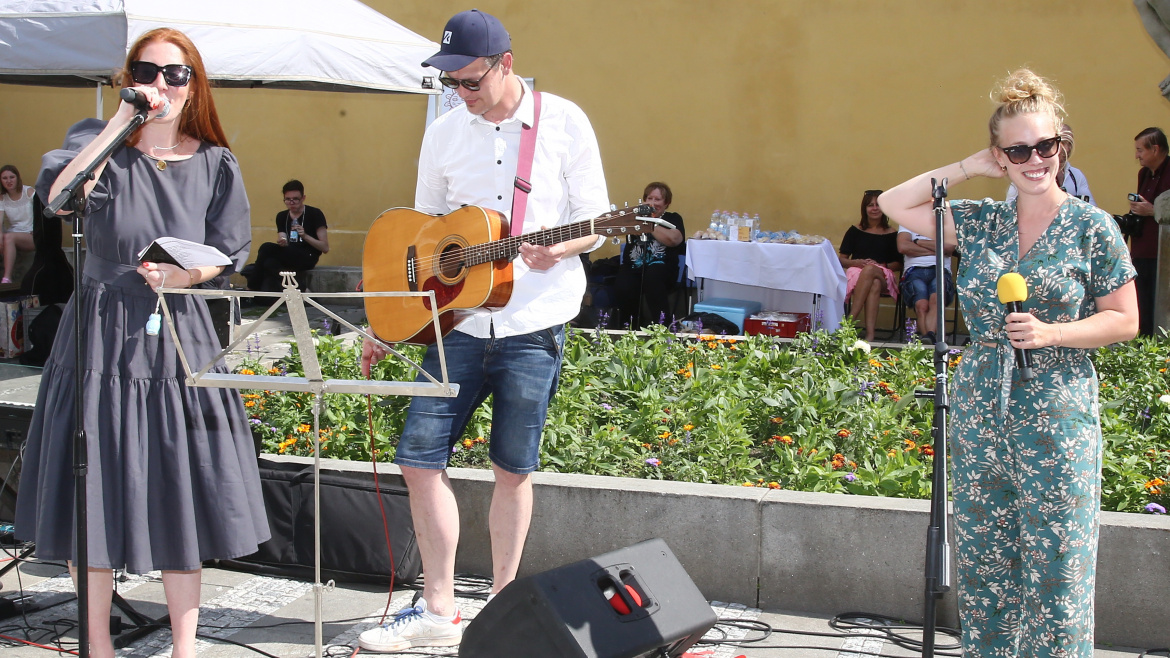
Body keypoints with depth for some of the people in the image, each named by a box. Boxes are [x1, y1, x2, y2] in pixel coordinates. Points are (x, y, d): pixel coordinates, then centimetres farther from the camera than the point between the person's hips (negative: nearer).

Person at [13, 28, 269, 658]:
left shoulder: (215, 165, 6)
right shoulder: (98, 141, 0)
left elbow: (230, 255, 6)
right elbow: (57, 191, -20)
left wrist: (186, 273, -14)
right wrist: (123, 121, -20)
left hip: (179, 343, 1)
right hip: (100, 339, -1)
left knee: (181, 499, 3)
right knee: (94, 500, 4)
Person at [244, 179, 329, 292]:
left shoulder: (315, 214, 1)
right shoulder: (282, 216, 16)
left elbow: (325, 248, -3)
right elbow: (282, 241, 7)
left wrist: (305, 236, -18)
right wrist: (282, 242, -18)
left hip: (307, 258, -5)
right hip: (287, 260, 5)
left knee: (267, 248, -23)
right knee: (270, 263, -32)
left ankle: (252, 289, -13)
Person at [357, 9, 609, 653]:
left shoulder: (563, 122, -3)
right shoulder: (444, 133, 8)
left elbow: (594, 220, -1)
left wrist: (558, 249, -23)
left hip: (533, 322, -4)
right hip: (458, 320, 4)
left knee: (513, 467, 4)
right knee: (419, 456, -1)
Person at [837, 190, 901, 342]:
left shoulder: (891, 234, 14)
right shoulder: (855, 231, 15)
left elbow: (898, 264, 12)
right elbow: (841, 260, 13)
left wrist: (882, 266, -8)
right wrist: (857, 262, -8)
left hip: (883, 276, 0)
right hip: (856, 272, 0)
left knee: (869, 271, -38)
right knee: (874, 285, -37)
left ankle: (851, 319, -44)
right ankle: (870, 333, -47)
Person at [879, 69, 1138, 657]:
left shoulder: (1091, 227, -2)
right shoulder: (980, 223, 9)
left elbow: (1125, 321, -1)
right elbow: (894, 205, 11)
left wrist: (1051, 333, -15)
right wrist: (967, 168, 6)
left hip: (1057, 421, -4)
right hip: (980, 415, 4)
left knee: (1055, 568, -3)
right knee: (982, 565, 9)